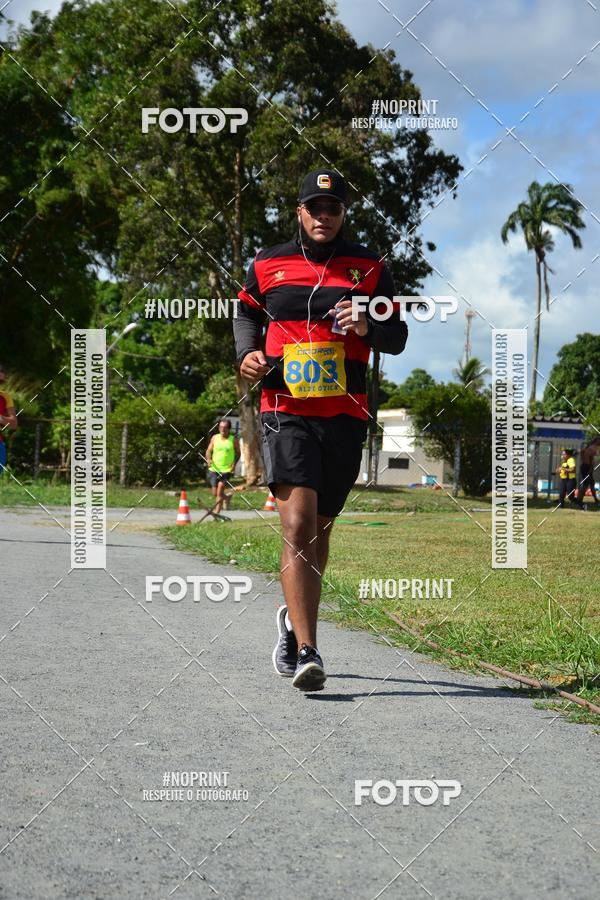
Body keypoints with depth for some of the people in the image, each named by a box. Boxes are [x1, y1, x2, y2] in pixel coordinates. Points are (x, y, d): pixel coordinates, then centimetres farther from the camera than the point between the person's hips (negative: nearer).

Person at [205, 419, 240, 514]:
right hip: (214, 469, 3)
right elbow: (209, 450, 9)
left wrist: (234, 463, -12)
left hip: (227, 469, -3)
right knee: (215, 494, 7)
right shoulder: (214, 438, 4)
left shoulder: (233, 439, -2)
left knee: (220, 488, -17)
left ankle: (217, 512, -15)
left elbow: (238, 453, 5)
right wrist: (208, 459, -12)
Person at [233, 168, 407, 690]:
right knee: (297, 525, -17)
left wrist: (369, 327, -15)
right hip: (286, 412, -2)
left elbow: (398, 337, 7)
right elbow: (247, 311, 25)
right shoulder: (268, 266, 7)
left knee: (319, 530, 13)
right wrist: (247, 353, 5)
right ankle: (306, 651, -21)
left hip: (344, 417, 2)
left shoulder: (370, 267, 6)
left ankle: (293, 621, 38)